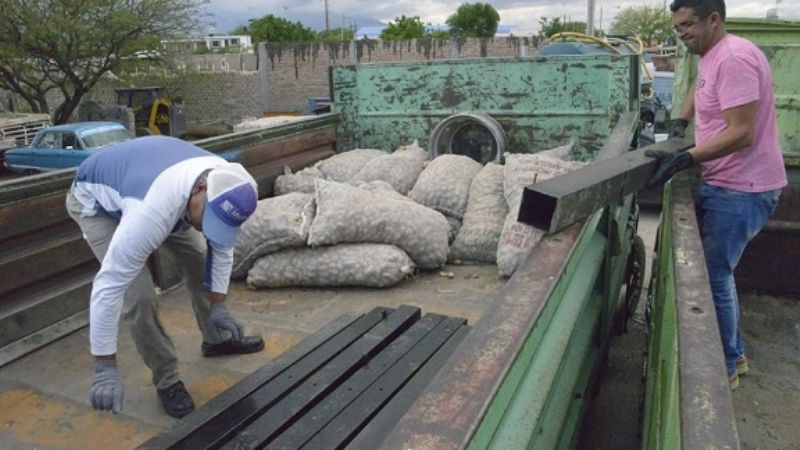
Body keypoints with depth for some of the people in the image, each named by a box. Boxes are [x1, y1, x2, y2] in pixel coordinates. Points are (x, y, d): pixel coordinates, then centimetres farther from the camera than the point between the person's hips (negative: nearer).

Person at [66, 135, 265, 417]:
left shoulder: (224, 185, -25)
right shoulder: (154, 209, -46)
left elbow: (221, 247, -9)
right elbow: (110, 284, -42)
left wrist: (218, 306, -10)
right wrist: (105, 367, -38)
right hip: (95, 199, -6)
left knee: (200, 256, 6)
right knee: (139, 296, -18)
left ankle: (217, 339, 28)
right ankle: (167, 382, 2)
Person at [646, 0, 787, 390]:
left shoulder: (733, 58, -21)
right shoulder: (710, 57, 10)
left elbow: (741, 133, -28)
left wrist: (684, 160, -33)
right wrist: (682, 121, 23)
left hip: (742, 189, -10)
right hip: (722, 182, 10)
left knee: (713, 276, -5)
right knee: (713, 270, 17)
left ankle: (724, 367, 12)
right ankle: (733, 352, 33)